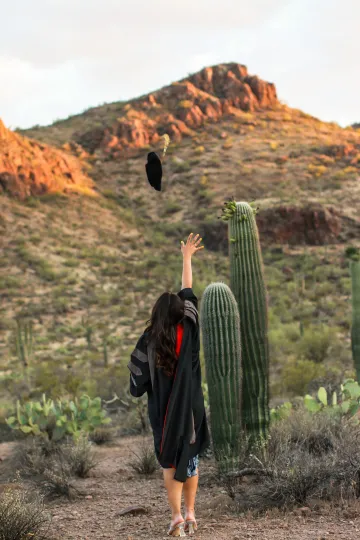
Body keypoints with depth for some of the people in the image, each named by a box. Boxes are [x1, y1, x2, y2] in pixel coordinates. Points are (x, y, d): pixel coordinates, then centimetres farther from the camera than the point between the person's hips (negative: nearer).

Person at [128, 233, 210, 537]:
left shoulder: (150, 339, -9)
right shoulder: (188, 331, -7)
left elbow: (138, 376, -7)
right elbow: (188, 291, 1)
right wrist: (187, 257, 10)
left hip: (162, 410, 0)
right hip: (190, 406, 0)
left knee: (169, 463, 8)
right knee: (190, 459, 14)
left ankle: (177, 517, -3)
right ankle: (190, 514, 13)